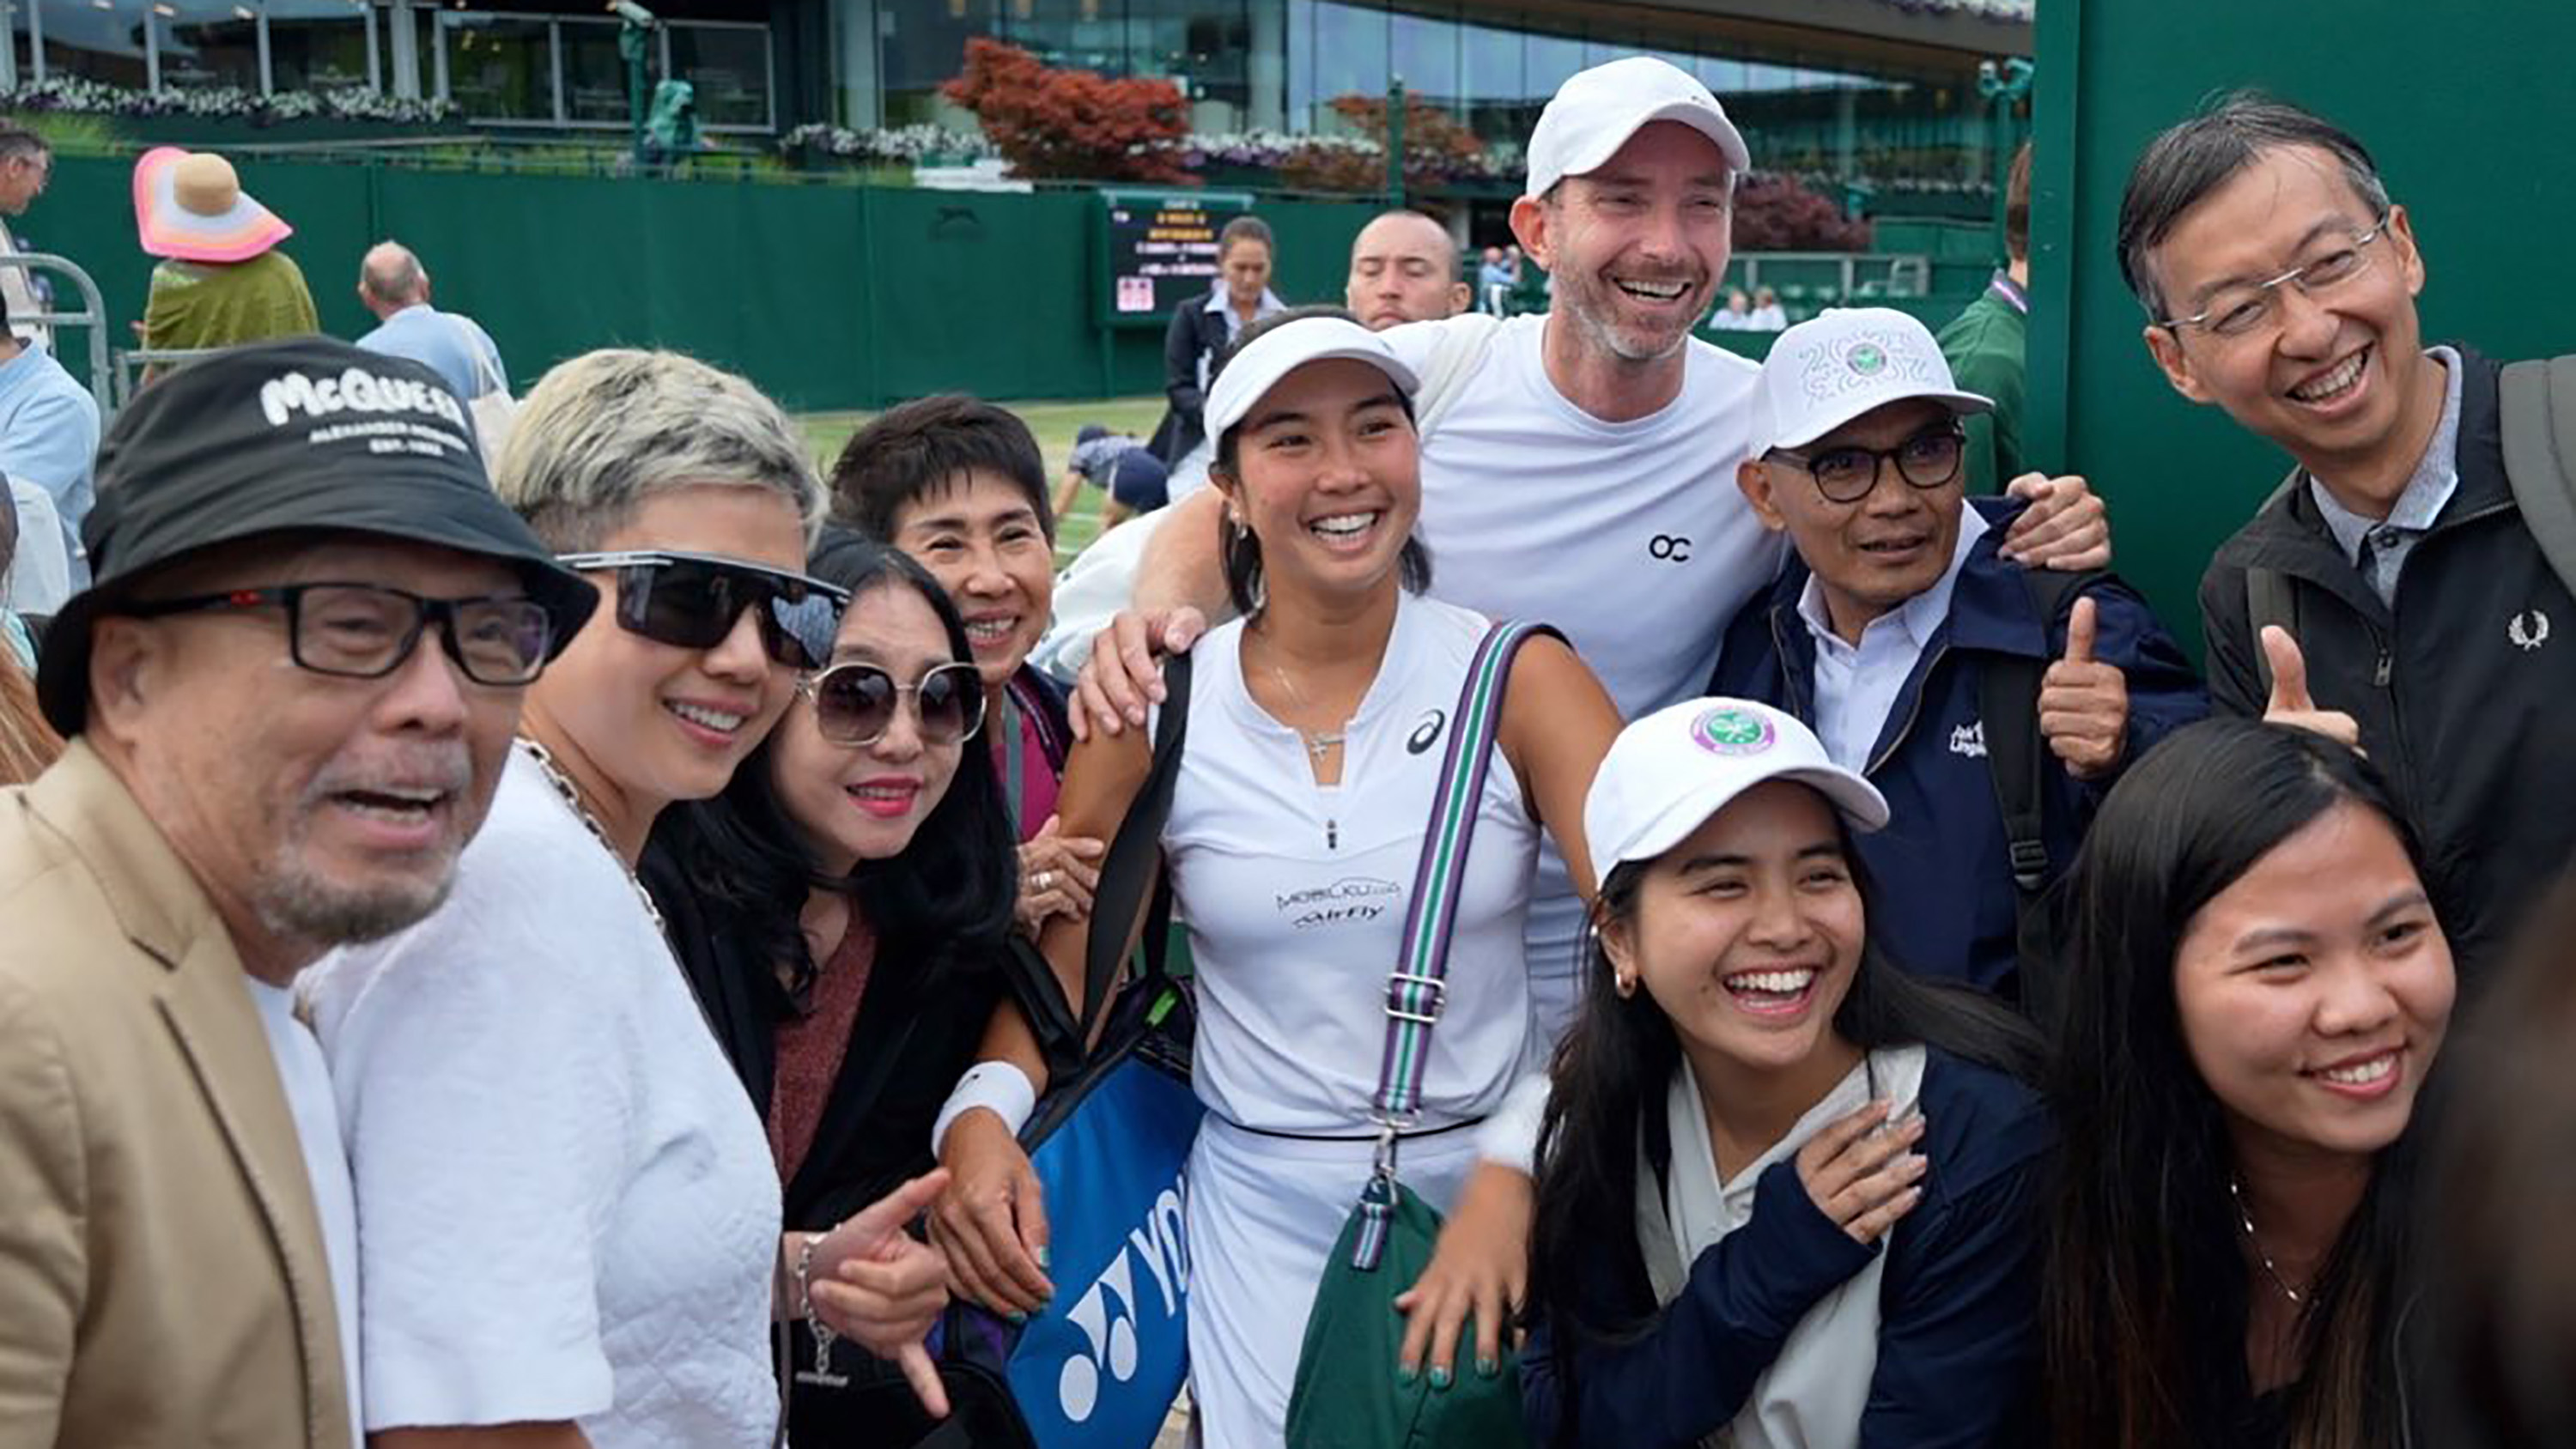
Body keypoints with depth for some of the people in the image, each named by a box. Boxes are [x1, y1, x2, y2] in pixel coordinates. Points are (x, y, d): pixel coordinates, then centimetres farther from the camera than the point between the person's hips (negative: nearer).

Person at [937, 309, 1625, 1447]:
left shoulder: (1519, 679, -9)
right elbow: (1066, 977, 1)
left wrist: (1513, 1173, -28)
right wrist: (981, 1114, -19)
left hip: (1488, 1182, 0)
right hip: (1261, 1203, 0)